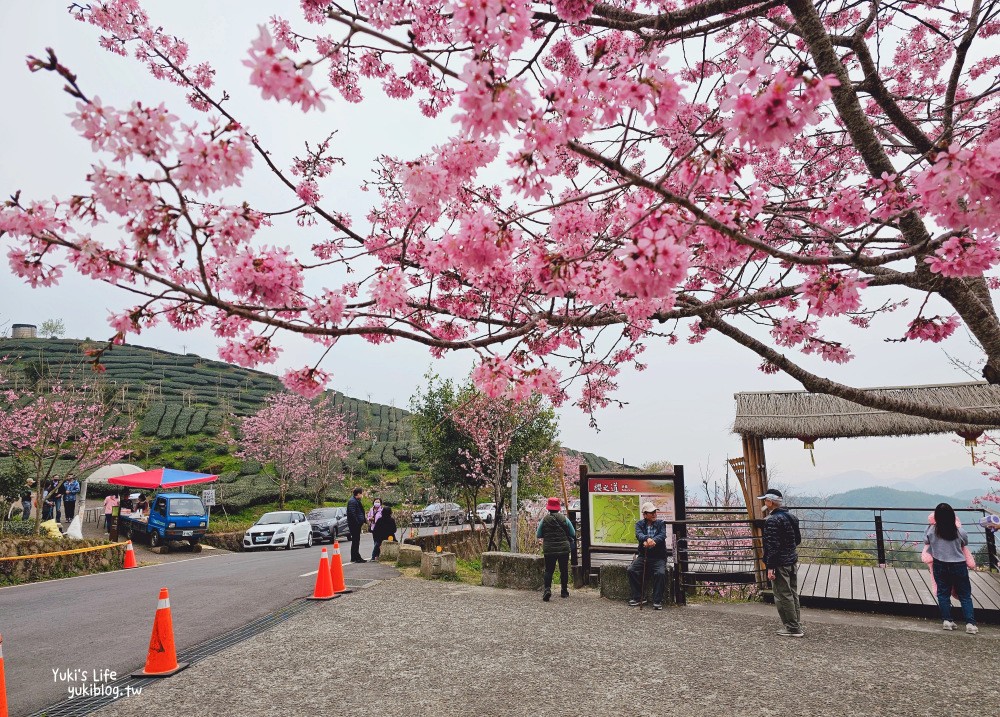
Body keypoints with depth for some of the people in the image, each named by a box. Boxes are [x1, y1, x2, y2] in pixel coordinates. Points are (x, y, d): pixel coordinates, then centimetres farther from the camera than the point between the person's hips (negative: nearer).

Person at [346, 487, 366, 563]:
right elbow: (352, 514, -24)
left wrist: (363, 521, 13)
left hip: (357, 525, 11)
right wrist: (357, 522, -22)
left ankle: (354, 558, 22)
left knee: (356, 541, 15)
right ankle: (356, 557, -4)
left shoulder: (357, 501, 17)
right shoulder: (352, 501, -16)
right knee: (355, 540, -7)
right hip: (354, 525, -11)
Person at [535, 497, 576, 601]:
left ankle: (547, 588, -16)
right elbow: (573, 534, 4)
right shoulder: (564, 519, -3)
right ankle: (564, 591, 20)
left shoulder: (544, 520, -3)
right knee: (564, 570, 13)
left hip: (549, 549, 0)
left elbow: (538, 535, 3)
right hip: (564, 549, 1)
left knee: (549, 570, 4)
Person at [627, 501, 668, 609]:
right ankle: (637, 598, -5)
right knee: (631, 570, -19)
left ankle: (657, 601, -15)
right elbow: (638, 534, -14)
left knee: (661, 573, -29)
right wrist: (647, 539, -38)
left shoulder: (661, 523, 7)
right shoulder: (640, 524, 8)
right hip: (643, 556, 2)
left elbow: (662, 535, -12)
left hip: (659, 557, -2)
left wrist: (653, 541, -34)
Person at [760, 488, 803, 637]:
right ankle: (796, 624, 24)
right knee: (792, 593, 16)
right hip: (793, 561, 9)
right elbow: (798, 539, 19)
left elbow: (772, 546, -22)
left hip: (780, 564, -9)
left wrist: (770, 567, -20)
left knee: (783, 596, 0)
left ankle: (793, 628, 5)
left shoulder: (772, 520, -19)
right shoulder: (791, 517, 10)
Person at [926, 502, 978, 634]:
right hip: (959, 566, -1)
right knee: (965, 595, 10)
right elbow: (965, 543, 7)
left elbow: (926, 541, 7)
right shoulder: (960, 532, -15)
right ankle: (970, 623, 4)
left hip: (940, 566, 1)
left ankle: (947, 621, 11)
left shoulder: (931, 530, -14)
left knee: (943, 593, 12)